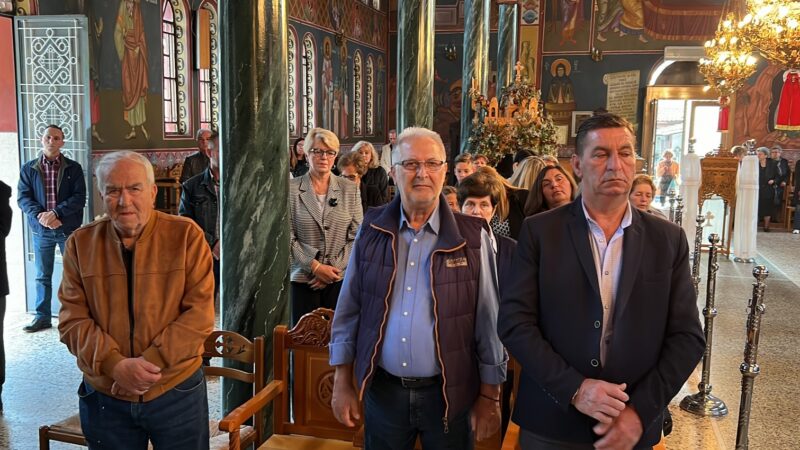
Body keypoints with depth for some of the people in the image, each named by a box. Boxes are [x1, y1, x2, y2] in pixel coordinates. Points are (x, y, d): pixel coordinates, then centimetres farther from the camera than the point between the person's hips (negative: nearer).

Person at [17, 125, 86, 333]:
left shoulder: (73, 168, 2)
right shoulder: (28, 169, 6)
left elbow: (79, 198, -7)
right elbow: (23, 198, -1)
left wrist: (56, 213, -19)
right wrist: (40, 216, -16)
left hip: (68, 229, -1)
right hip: (41, 230, 2)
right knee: (42, 276, 10)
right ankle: (42, 317, 19)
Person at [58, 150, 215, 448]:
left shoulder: (186, 235, -8)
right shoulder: (81, 244, 0)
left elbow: (200, 313, -11)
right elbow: (72, 319, -3)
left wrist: (152, 362, -19)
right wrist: (115, 364, -18)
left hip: (178, 392, -2)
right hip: (104, 397, 2)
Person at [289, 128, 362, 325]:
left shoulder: (350, 189, 6)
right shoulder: (292, 189, 1)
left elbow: (357, 236, 3)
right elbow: (288, 237, -3)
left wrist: (335, 268, -7)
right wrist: (315, 266, -11)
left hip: (340, 279, 1)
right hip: (303, 279, -1)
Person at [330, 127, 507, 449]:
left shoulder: (472, 237, -7)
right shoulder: (372, 231, -1)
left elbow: (490, 324, -4)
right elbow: (348, 311, 4)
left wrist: (489, 397, -2)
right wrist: (342, 383, 4)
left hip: (450, 394, -1)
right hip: (382, 390, 2)